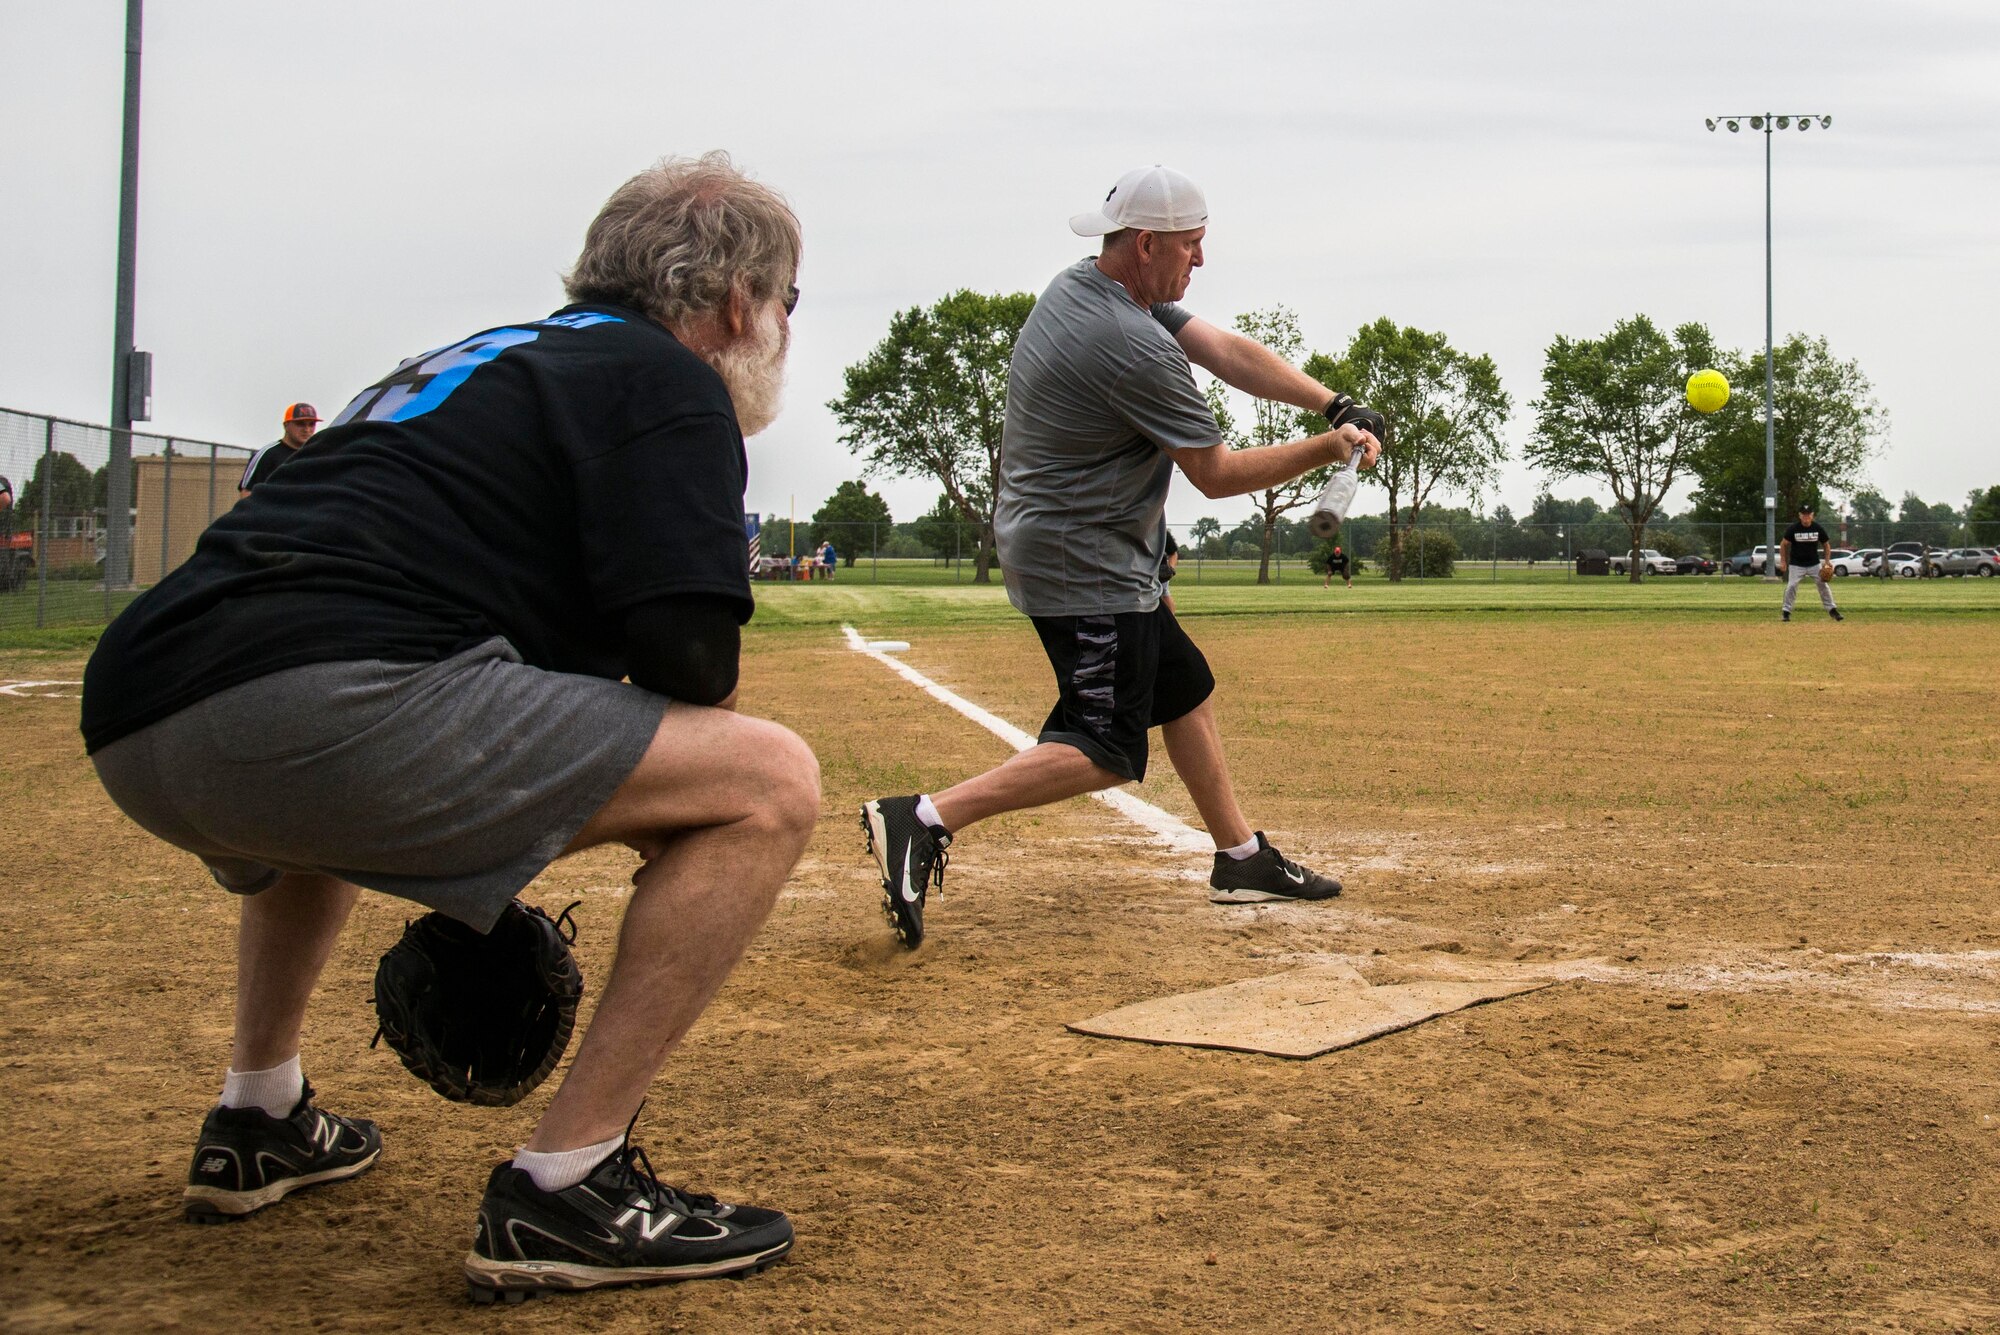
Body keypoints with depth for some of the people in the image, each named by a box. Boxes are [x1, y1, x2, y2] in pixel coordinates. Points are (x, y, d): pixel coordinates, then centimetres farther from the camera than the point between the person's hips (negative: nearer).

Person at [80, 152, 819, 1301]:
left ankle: (257, 1122, 42)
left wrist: (482, 867, 32)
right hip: (320, 707, -10)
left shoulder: (484, 359, 32)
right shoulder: (666, 380, 6)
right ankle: (563, 1194, -5)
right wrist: (666, 817, 14)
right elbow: (685, 654, -8)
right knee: (770, 782, -5)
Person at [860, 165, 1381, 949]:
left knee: (1184, 687, 19)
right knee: (1107, 750, -10)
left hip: (1053, 544, 11)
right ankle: (927, 820, -19)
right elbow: (1217, 475, -16)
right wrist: (1327, 451, -5)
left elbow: (1224, 351, 3)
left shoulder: (1082, 287, 6)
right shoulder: (1131, 345, -24)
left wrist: (1333, 405, -5)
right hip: (1085, 566, -11)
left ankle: (1241, 859, 28)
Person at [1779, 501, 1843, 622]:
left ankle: (1832, 610, 8)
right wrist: (1782, 561, -6)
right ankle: (1786, 612, 0)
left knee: (1824, 585, -2)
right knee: (1791, 586, -11)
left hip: (1815, 563, 2)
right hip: (1796, 564, -2)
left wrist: (1827, 561, -4)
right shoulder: (1793, 529, -12)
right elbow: (1783, 544, -1)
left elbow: (1826, 545, 5)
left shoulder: (1818, 529, -7)